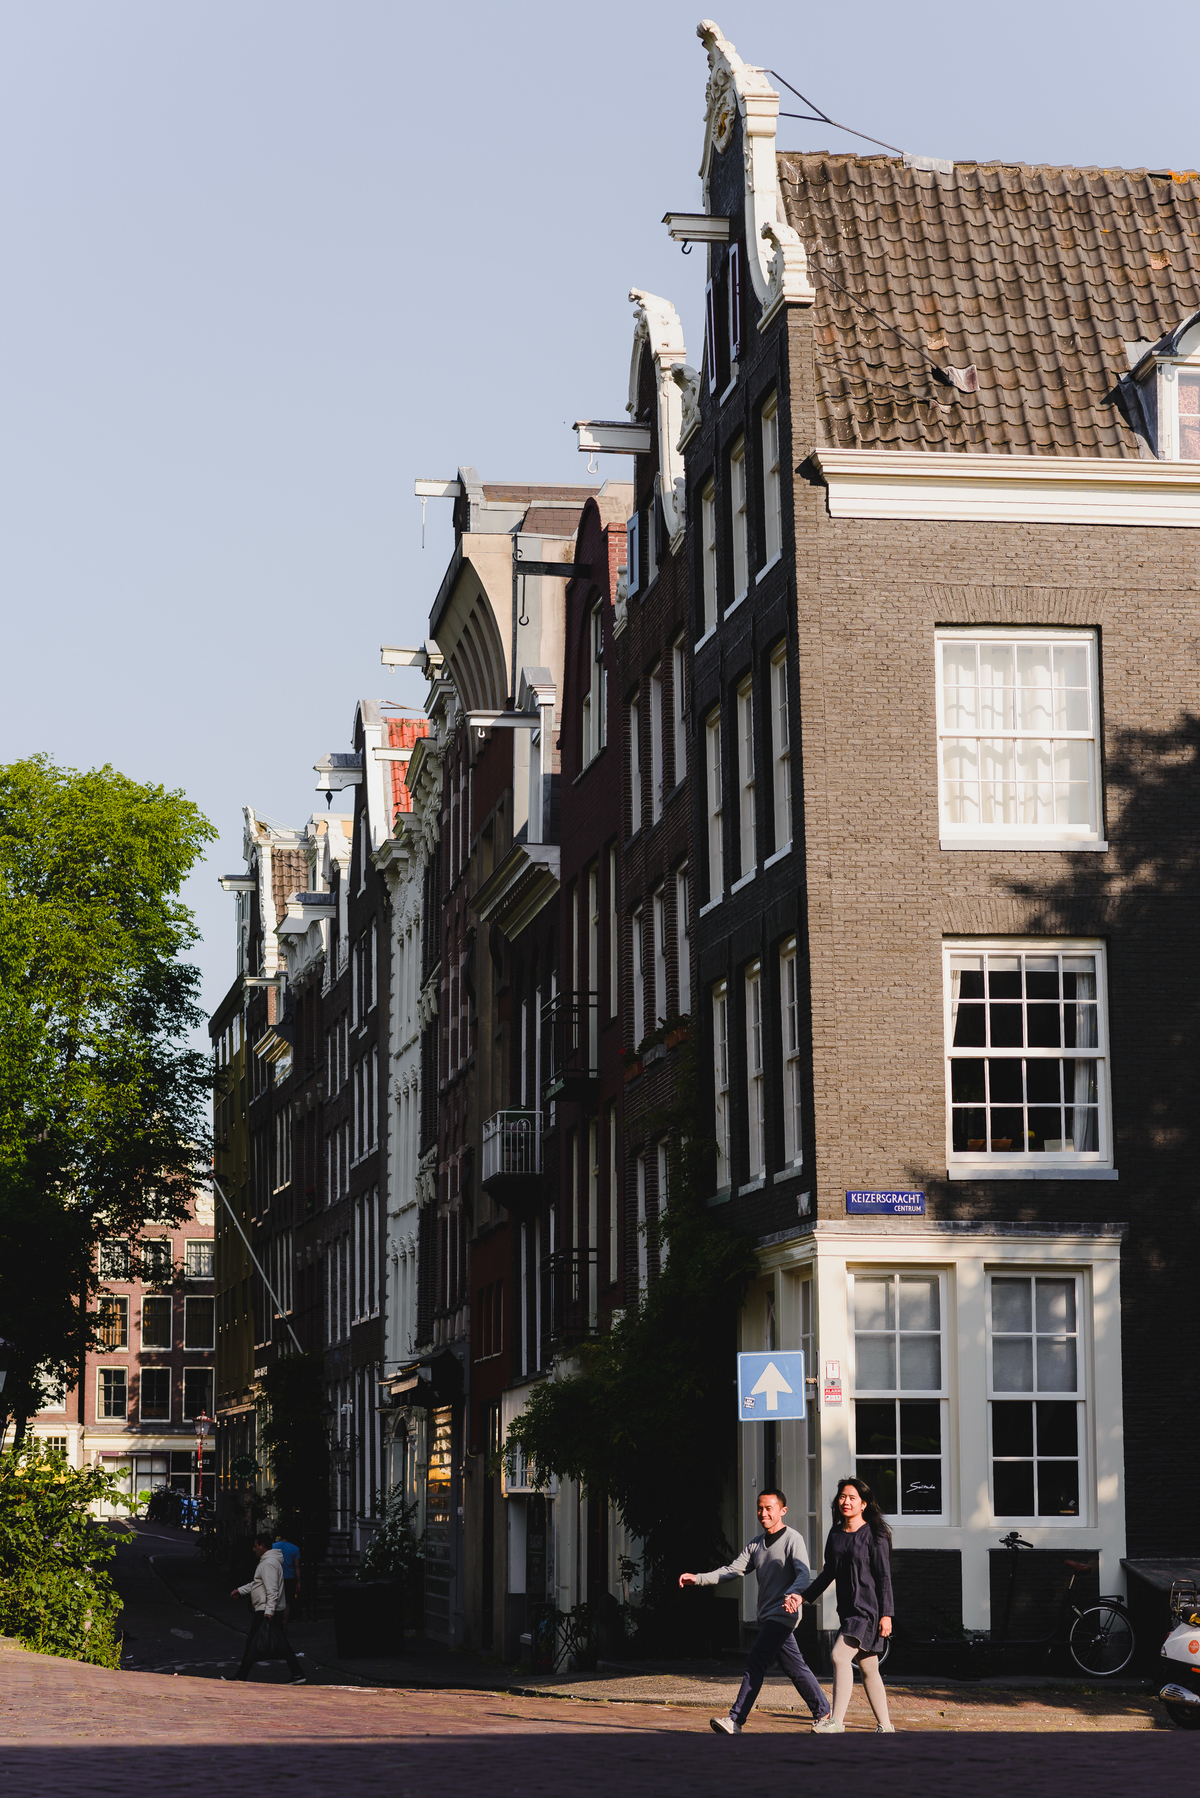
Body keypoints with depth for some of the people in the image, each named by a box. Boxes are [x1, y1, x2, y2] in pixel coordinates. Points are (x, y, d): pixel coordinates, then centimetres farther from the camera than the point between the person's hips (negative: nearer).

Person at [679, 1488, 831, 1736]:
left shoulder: (793, 1539, -8)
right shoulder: (756, 1544, 15)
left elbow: (804, 1573, -20)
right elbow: (733, 1570, 10)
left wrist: (794, 1594, -42)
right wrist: (698, 1578, -2)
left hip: (783, 1614, -8)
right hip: (767, 1615, 8)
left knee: (755, 1663, -14)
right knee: (795, 1668, 11)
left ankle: (735, 1720, -17)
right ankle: (823, 1712, 19)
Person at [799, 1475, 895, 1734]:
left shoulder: (874, 1536, -8)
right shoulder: (836, 1534, 11)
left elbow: (884, 1577, -9)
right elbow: (829, 1573, 21)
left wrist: (886, 1614, -14)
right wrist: (805, 1598, 15)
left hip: (868, 1609, -7)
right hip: (848, 1610, 7)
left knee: (840, 1656, -18)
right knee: (868, 1668, 9)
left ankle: (836, 1720, -16)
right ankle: (885, 1726, 15)